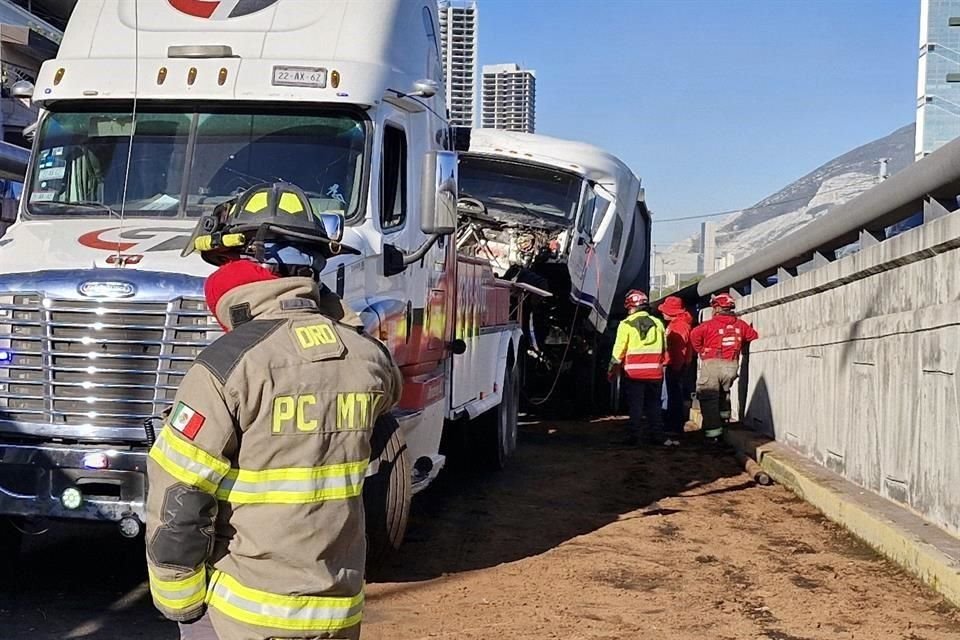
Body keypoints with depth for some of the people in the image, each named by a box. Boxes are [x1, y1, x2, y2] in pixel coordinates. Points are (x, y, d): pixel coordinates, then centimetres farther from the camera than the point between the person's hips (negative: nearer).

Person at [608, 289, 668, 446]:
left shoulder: (626, 324, -6)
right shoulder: (657, 323, 7)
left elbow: (618, 350, -7)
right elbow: (664, 349, 11)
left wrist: (612, 370, 1)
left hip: (634, 373, -3)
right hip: (655, 372, 3)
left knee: (635, 405, 2)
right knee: (653, 404, 11)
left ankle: (634, 436, 0)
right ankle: (656, 435, 12)